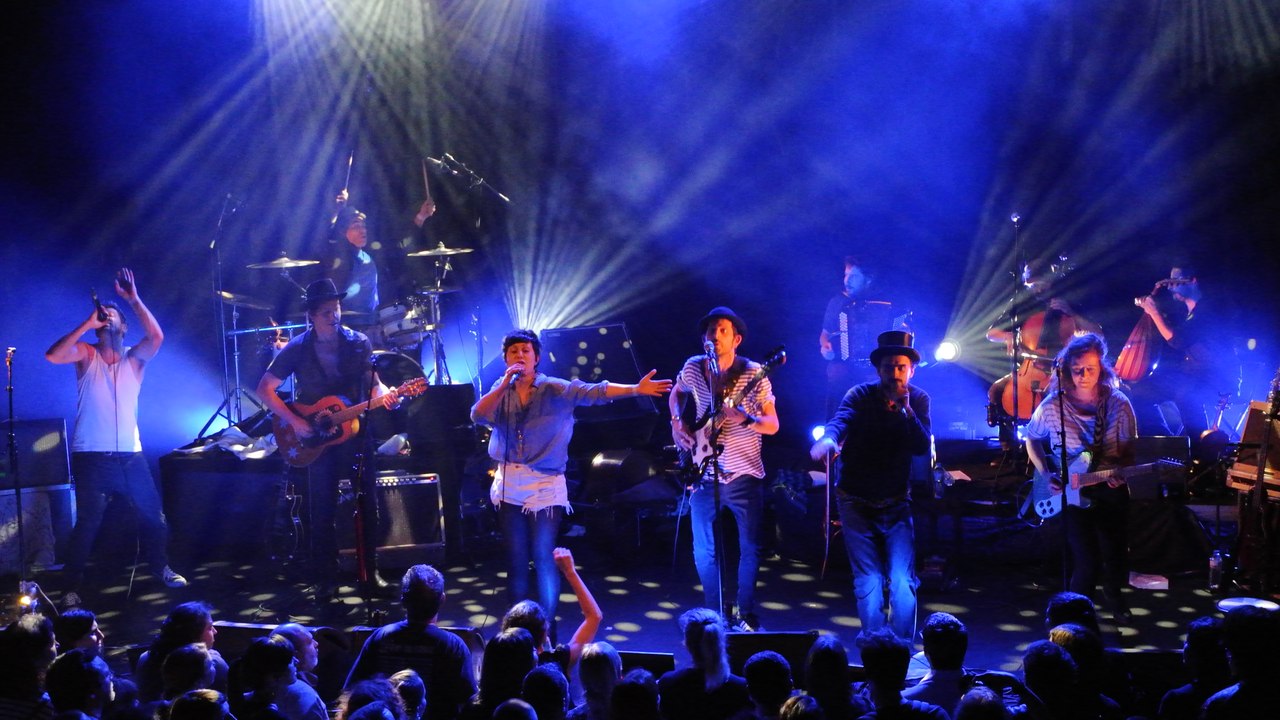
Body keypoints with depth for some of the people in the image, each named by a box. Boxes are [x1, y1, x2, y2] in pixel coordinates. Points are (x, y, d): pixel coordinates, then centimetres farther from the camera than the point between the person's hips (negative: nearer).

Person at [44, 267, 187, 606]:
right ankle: (71, 587, 9)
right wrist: (88, 323, -16)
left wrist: (133, 299, -16)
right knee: (88, 524, -3)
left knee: (153, 515, 8)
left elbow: (156, 337, -14)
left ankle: (162, 568, 30)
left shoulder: (135, 357, 7)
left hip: (130, 455, 3)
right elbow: (52, 356, -17)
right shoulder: (86, 354, 3)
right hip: (91, 457, -2)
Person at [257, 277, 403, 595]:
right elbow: (265, 389, -5)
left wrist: (385, 394, -20)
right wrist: (293, 421, -15)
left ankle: (370, 569, 19)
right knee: (322, 511, 2)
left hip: (354, 430, 2)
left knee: (367, 505, 5)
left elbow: (372, 383, 3)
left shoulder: (359, 343, -1)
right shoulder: (297, 349, -6)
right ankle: (325, 578, 13)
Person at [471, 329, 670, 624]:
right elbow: (478, 415, -9)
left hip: (545, 487, -3)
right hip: (509, 486, 4)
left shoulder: (555, 389, -5)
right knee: (516, 560, 9)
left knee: (544, 559, -8)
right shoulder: (501, 390, 6)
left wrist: (636, 389, -30)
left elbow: (595, 392, -17)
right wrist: (505, 383, -18)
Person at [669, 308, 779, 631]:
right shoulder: (693, 367, 1)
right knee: (704, 550, 6)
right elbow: (676, 395, 22)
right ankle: (716, 612, 23)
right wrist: (677, 422, 4)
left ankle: (746, 615, 17)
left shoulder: (754, 374, -9)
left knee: (750, 549, 2)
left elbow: (773, 425, -7)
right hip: (704, 475, 3)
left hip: (744, 475, -2)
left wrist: (745, 419, -26)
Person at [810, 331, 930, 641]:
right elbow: (840, 420, -30)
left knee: (902, 581, -11)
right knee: (868, 583, -1)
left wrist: (905, 409, -28)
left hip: (896, 504, 1)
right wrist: (827, 439, -53)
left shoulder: (918, 400, -3)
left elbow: (922, 447, -15)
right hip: (857, 504, -1)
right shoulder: (860, 395, -9)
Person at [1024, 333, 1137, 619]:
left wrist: (1121, 471, -20)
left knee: (1116, 554, 13)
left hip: (1111, 491, 2)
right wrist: (1047, 475, -6)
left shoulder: (1119, 404, -6)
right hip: (1071, 493, -2)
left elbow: (1128, 449, 0)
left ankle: (1113, 593, 47)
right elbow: (1032, 439, 6)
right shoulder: (1052, 406, -9)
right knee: (1087, 562, -11)